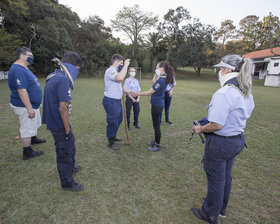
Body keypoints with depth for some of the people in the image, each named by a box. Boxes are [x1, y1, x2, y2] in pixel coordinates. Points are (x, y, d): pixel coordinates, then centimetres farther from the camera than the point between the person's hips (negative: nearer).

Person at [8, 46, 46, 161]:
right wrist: (29, 108, -29)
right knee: (27, 129, 0)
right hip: (24, 107, -10)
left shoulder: (23, 68, 12)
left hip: (32, 104, 11)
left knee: (34, 124, 27)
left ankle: (33, 139, 50)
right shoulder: (18, 70, -22)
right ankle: (27, 153, 13)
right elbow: (21, 91, -28)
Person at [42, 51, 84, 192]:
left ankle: (70, 168, 50)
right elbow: (62, 108, -27)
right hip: (59, 125, -10)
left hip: (53, 122, 10)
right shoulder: (63, 80, -23)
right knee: (65, 152, 7)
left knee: (70, 144, 27)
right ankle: (67, 183, 27)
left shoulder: (52, 77, 9)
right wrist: (67, 130, -17)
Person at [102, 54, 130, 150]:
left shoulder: (116, 71, 15)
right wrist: (125, 65, -28)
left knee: (119, 119, 23)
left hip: (117, 100, 10)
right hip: (110, 101, -10)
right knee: (112, 122, 1)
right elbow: (120, 78, -38)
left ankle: (113, 136, 43)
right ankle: (111, 142, 18)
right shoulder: (110, 71, -18)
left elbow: (121, 79, 29)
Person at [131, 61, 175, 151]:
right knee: (156, 124, 21)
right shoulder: (163, 79, 8)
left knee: (156, 125, 1)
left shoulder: (161, 80, -23)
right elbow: (154, 82, 29)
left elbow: (149, 92, -23)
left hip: (157, 105, -10)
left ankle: (158, 145, 15)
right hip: (158, 104, 10)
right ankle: (156, 141, 37)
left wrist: (136, 94, -17)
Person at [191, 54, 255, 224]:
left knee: (216, 181, 10)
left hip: (220, 142, -9)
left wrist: (200, 129, -10)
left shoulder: (224, 93, -26)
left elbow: (217, 125, -29)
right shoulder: (247, 93, 4)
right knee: (226, 176, 25)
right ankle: (221, 209, 47)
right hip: (238, 140, 9)